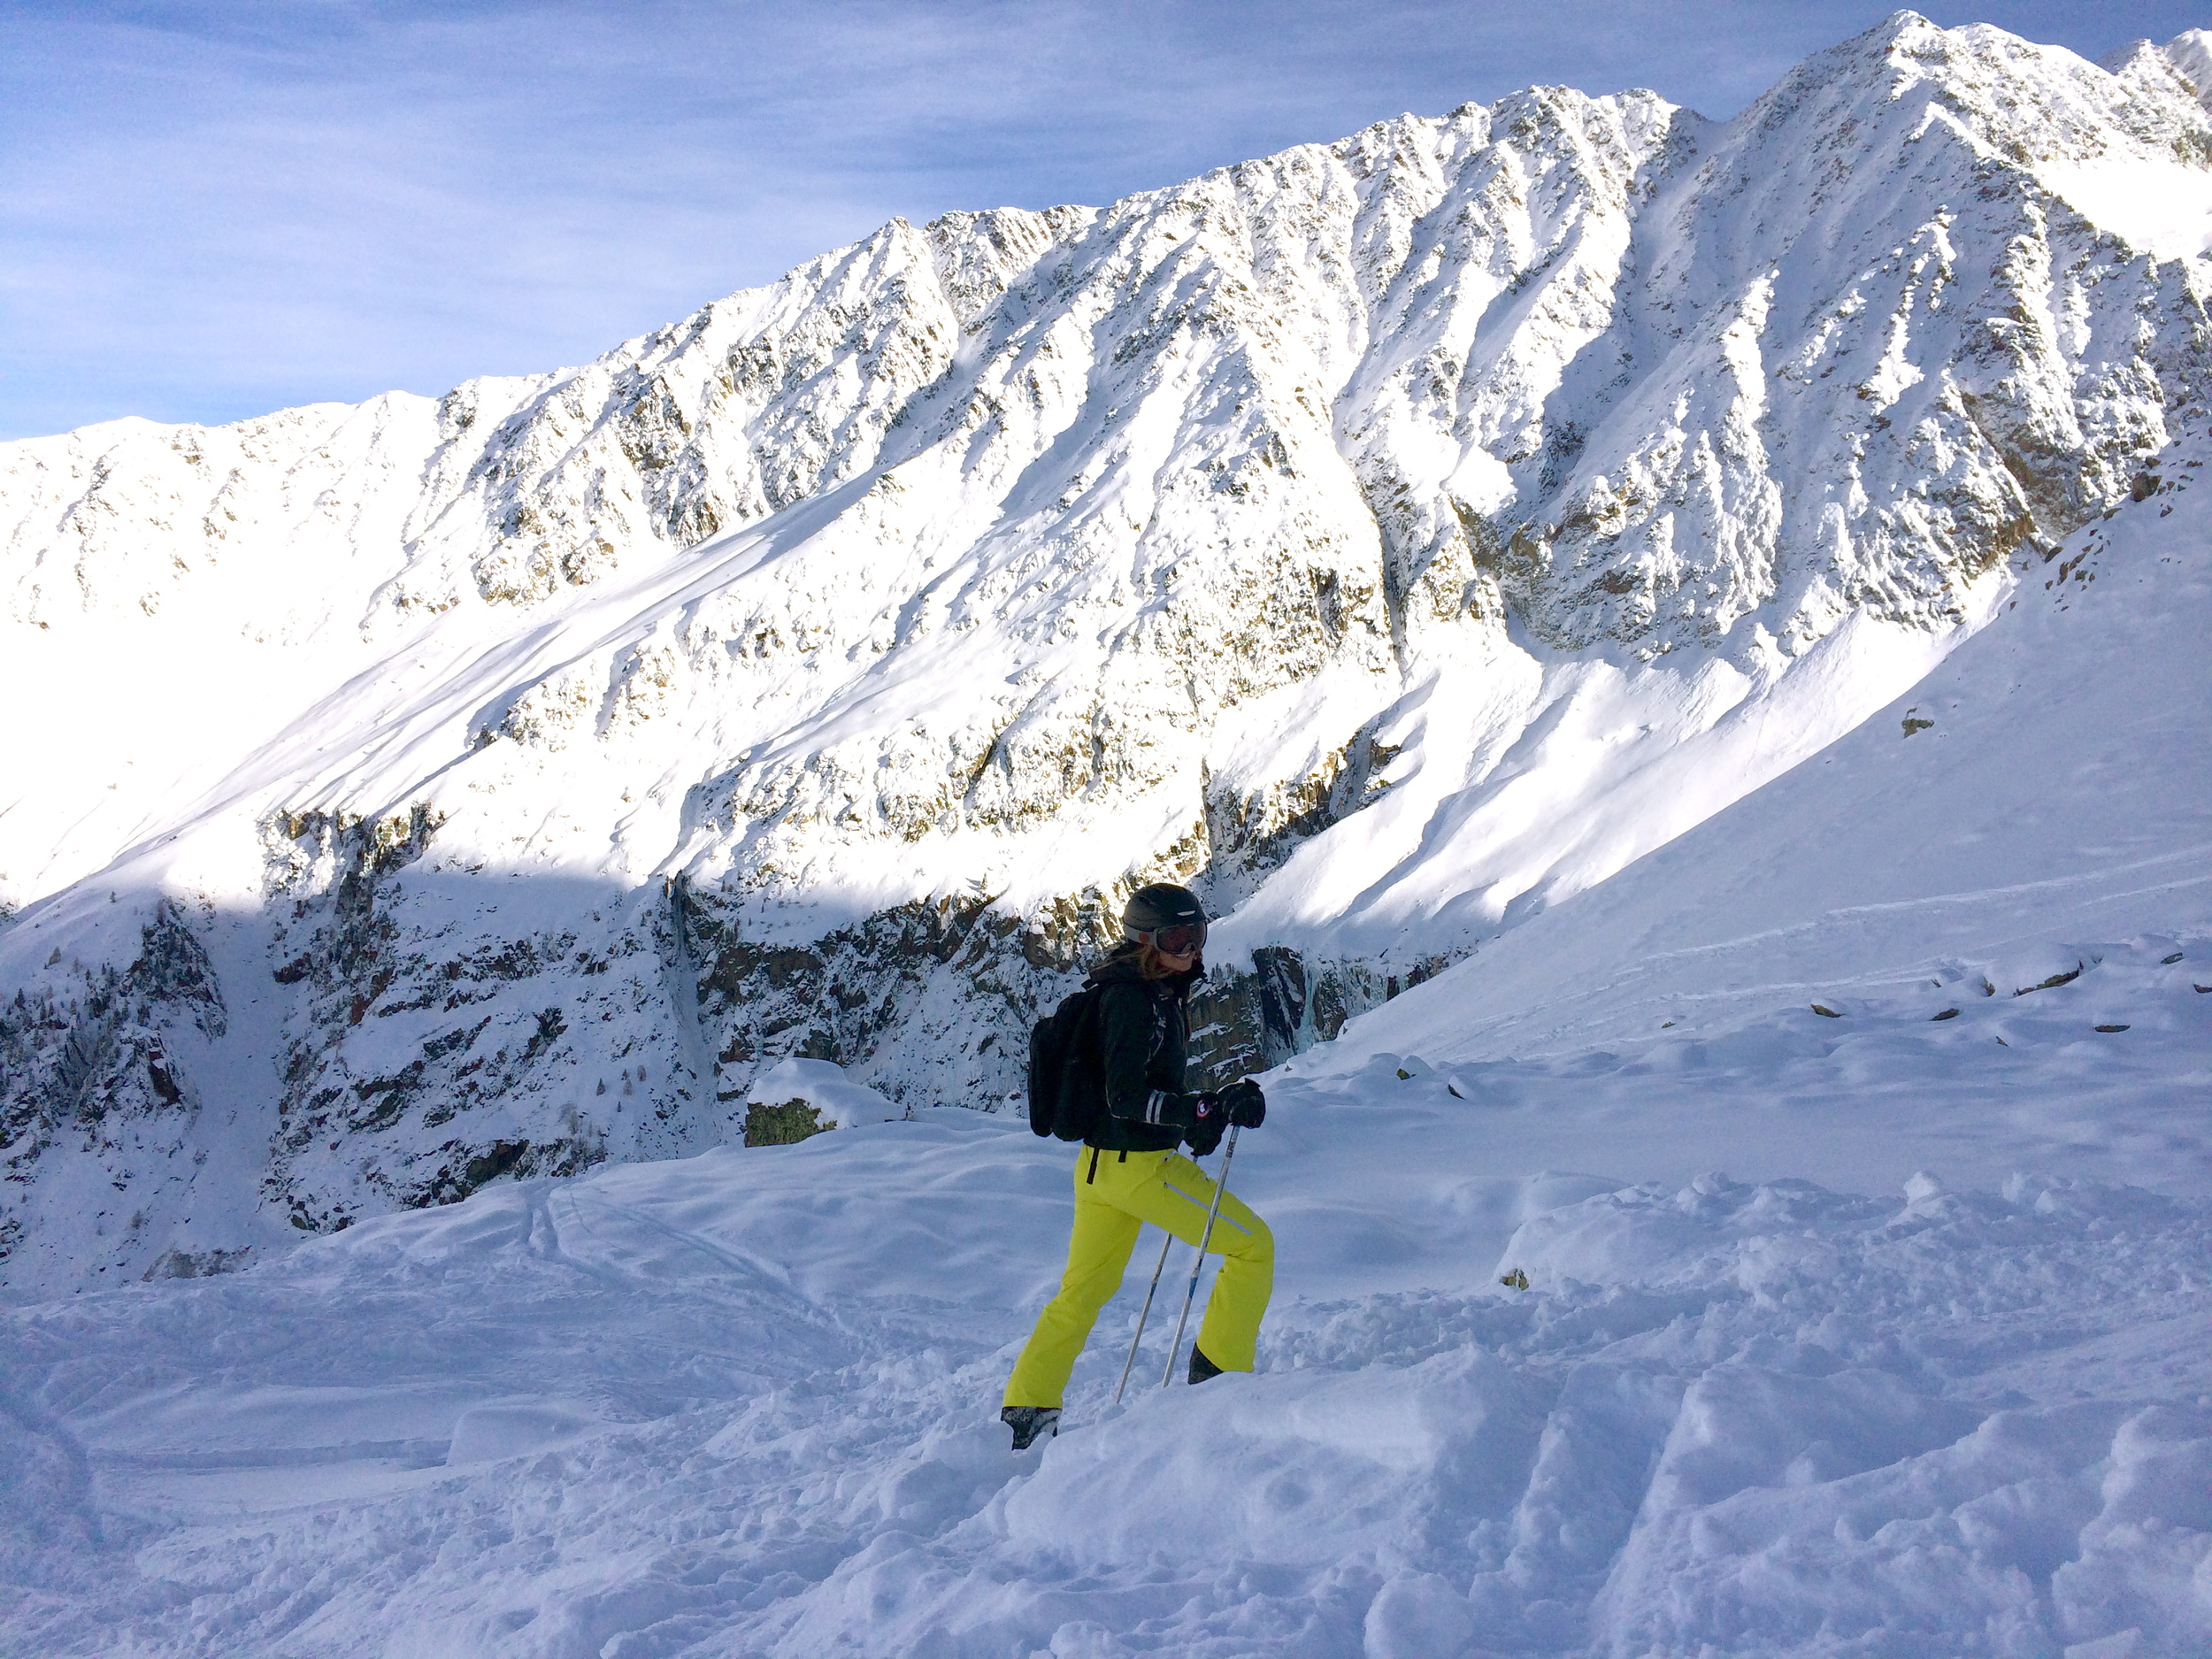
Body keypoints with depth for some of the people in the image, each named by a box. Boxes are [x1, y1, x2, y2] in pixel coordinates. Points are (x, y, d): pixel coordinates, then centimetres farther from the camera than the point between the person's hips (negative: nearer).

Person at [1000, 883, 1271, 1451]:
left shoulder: (1164, 993, 11)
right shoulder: (1130, 1000, -19)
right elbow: (1126, 1097, -25)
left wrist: (1195, 1118, 10)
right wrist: (1208, 1108, -31)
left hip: (1100, 1162, 10)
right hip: (1137, 1165, -10)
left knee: (1082, 1293, 20)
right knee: (1253, 1245, -2)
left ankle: (1024, 1411, 28)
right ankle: (1218, 1376, 7)